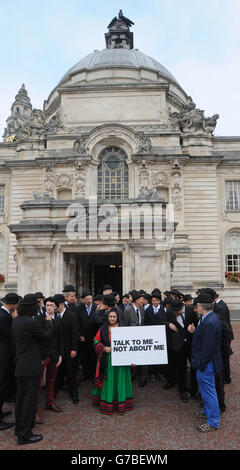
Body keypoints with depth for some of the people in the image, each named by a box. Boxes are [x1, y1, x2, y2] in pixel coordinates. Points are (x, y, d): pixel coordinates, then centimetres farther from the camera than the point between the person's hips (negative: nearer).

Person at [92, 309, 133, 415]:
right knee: (108, 381, 6)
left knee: (120, 380, 4)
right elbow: (96, 341, 6)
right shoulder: (103, 329, 4)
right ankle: (107, 403, 17)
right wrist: (104, 348, -11)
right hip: (107, 360, 1)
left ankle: (121, 403, 15)